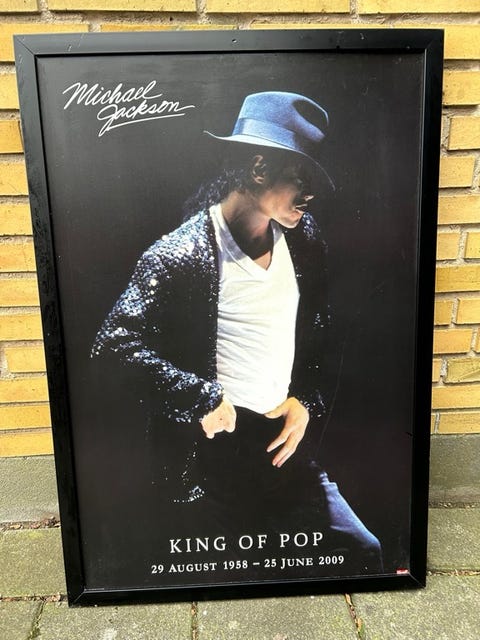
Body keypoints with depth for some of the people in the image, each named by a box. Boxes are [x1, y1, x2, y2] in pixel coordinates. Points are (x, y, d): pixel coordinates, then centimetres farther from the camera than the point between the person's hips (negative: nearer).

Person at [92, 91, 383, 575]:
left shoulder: (302, 237, 1)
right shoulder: (182, 254, -18)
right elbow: (114, 341, -17)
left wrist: (307, 403, 0)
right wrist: (200, 398, -20)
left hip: (286, 440, 6)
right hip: (218, 453, -5)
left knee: (365, 552, 14)